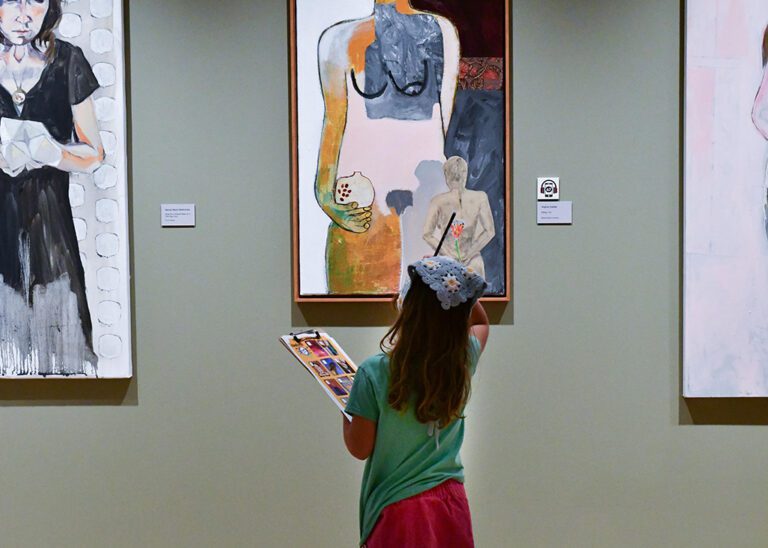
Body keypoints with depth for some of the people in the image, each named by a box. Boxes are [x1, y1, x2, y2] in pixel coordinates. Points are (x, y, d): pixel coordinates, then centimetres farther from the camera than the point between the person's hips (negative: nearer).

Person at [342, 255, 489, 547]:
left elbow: (360, 448, -8)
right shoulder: (463, 360, -7)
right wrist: (460, 285, 5)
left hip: (399, 510, -4)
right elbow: (481, 323, 17)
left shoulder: (374, 372, -19)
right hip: (452, 504, 4)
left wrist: (343, 400, 4)